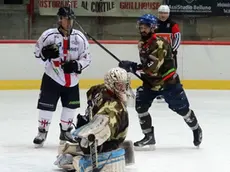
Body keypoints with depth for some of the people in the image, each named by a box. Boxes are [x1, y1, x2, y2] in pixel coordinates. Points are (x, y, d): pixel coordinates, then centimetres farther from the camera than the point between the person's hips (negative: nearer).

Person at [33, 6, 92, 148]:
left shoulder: (79, 37, -5)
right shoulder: (49, 35, -12)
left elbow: (87, 58, 0)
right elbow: (37, 51, -1)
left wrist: (76, 65, -19)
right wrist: (46, 53, -24)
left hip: (72, 79, 3)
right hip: (52, 77, -3)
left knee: (71, 106, 11)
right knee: (47, 105, -5)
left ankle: (65, 132, 30)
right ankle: (42, 132, 11)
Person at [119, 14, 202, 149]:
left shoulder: (160, 43, -25)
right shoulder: (142, 43, 3)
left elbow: (153, 66, -35)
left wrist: (133, 66, -39)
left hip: (168, 82, -7)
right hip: (151, 82, 7)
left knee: (182, 108, 4)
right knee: (141, 105, -8)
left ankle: (196, 130, 31)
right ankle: (149, 137, 2)